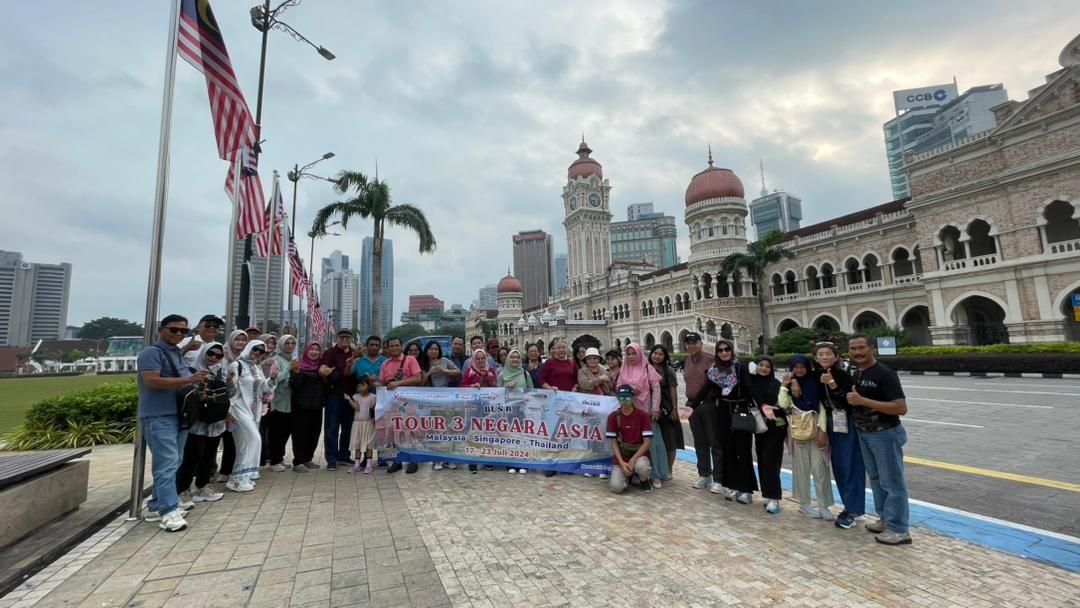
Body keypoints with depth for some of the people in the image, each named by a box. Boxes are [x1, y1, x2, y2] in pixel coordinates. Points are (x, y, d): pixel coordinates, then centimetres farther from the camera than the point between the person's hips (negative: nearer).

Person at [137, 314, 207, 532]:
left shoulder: (179, 354, 18)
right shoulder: (151, 352, -8)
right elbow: (152, 381, -20)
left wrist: (197, 385, 9)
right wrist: (188, 379, -23)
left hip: (179, 416, 9)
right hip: (159, 417, -9)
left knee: (172, 465, 12)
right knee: (167, 464, -11)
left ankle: (156, 507, 22)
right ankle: (169, 512, -10)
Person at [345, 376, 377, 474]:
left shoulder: (372, 397, -5)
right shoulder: (356, 397, 2)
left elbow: (375, 409, -5)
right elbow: (356, 407, -11)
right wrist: (349, 399, -20)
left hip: (369, 423, -3)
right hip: (357, 422, 3)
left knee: (368, 444, 2)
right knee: (357, 444, 8)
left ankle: (369, 465, 9)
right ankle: (357, 465, 16)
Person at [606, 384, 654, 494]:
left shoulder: (642, 415, -9)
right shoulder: (613, 416, -3)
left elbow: (647, 442, -11)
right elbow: (614, 442, -2)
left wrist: (632, 460, -19)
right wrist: (621, 462, -15)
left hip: (639, 453, -1)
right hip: (621, 455, 2)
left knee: (641, 466, -37)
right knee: (616, 487, -20)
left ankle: (644, 480, 2)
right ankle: (628, 475, 17)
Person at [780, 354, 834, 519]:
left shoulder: (815, 382, 1)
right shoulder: (790, 384, 3)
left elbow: (822, 406, -1)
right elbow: (783, 404, -9)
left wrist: (822, 429, -6)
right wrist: (785, 385, -13)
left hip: (815, 427, 0)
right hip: (798, 428, 0)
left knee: (819, 466, 0)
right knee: (802, 466, 7)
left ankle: (824, 505, 10)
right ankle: (804, 503, 17)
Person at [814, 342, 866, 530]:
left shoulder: (843, 374, -16)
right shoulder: (818, 375, 2)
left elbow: (849, 400, -22)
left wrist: (832, 384, -31)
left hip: (848, 423, -7)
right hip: (832, 424, 7)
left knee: (851, 466, -2)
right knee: (838, 466, 11)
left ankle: (851, 510, 5)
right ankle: (853, 507, 24)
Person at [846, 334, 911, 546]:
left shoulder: (885, 374, -18)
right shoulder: (856, 375, 7)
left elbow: (901, 408, -25)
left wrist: (863, 401, -27)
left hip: (885, 434, -8)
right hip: (864, 434, 8)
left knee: (892, 482, 2)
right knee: (876, 479, 18)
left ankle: (899, 530, 12)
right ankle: (885, 519, 31)